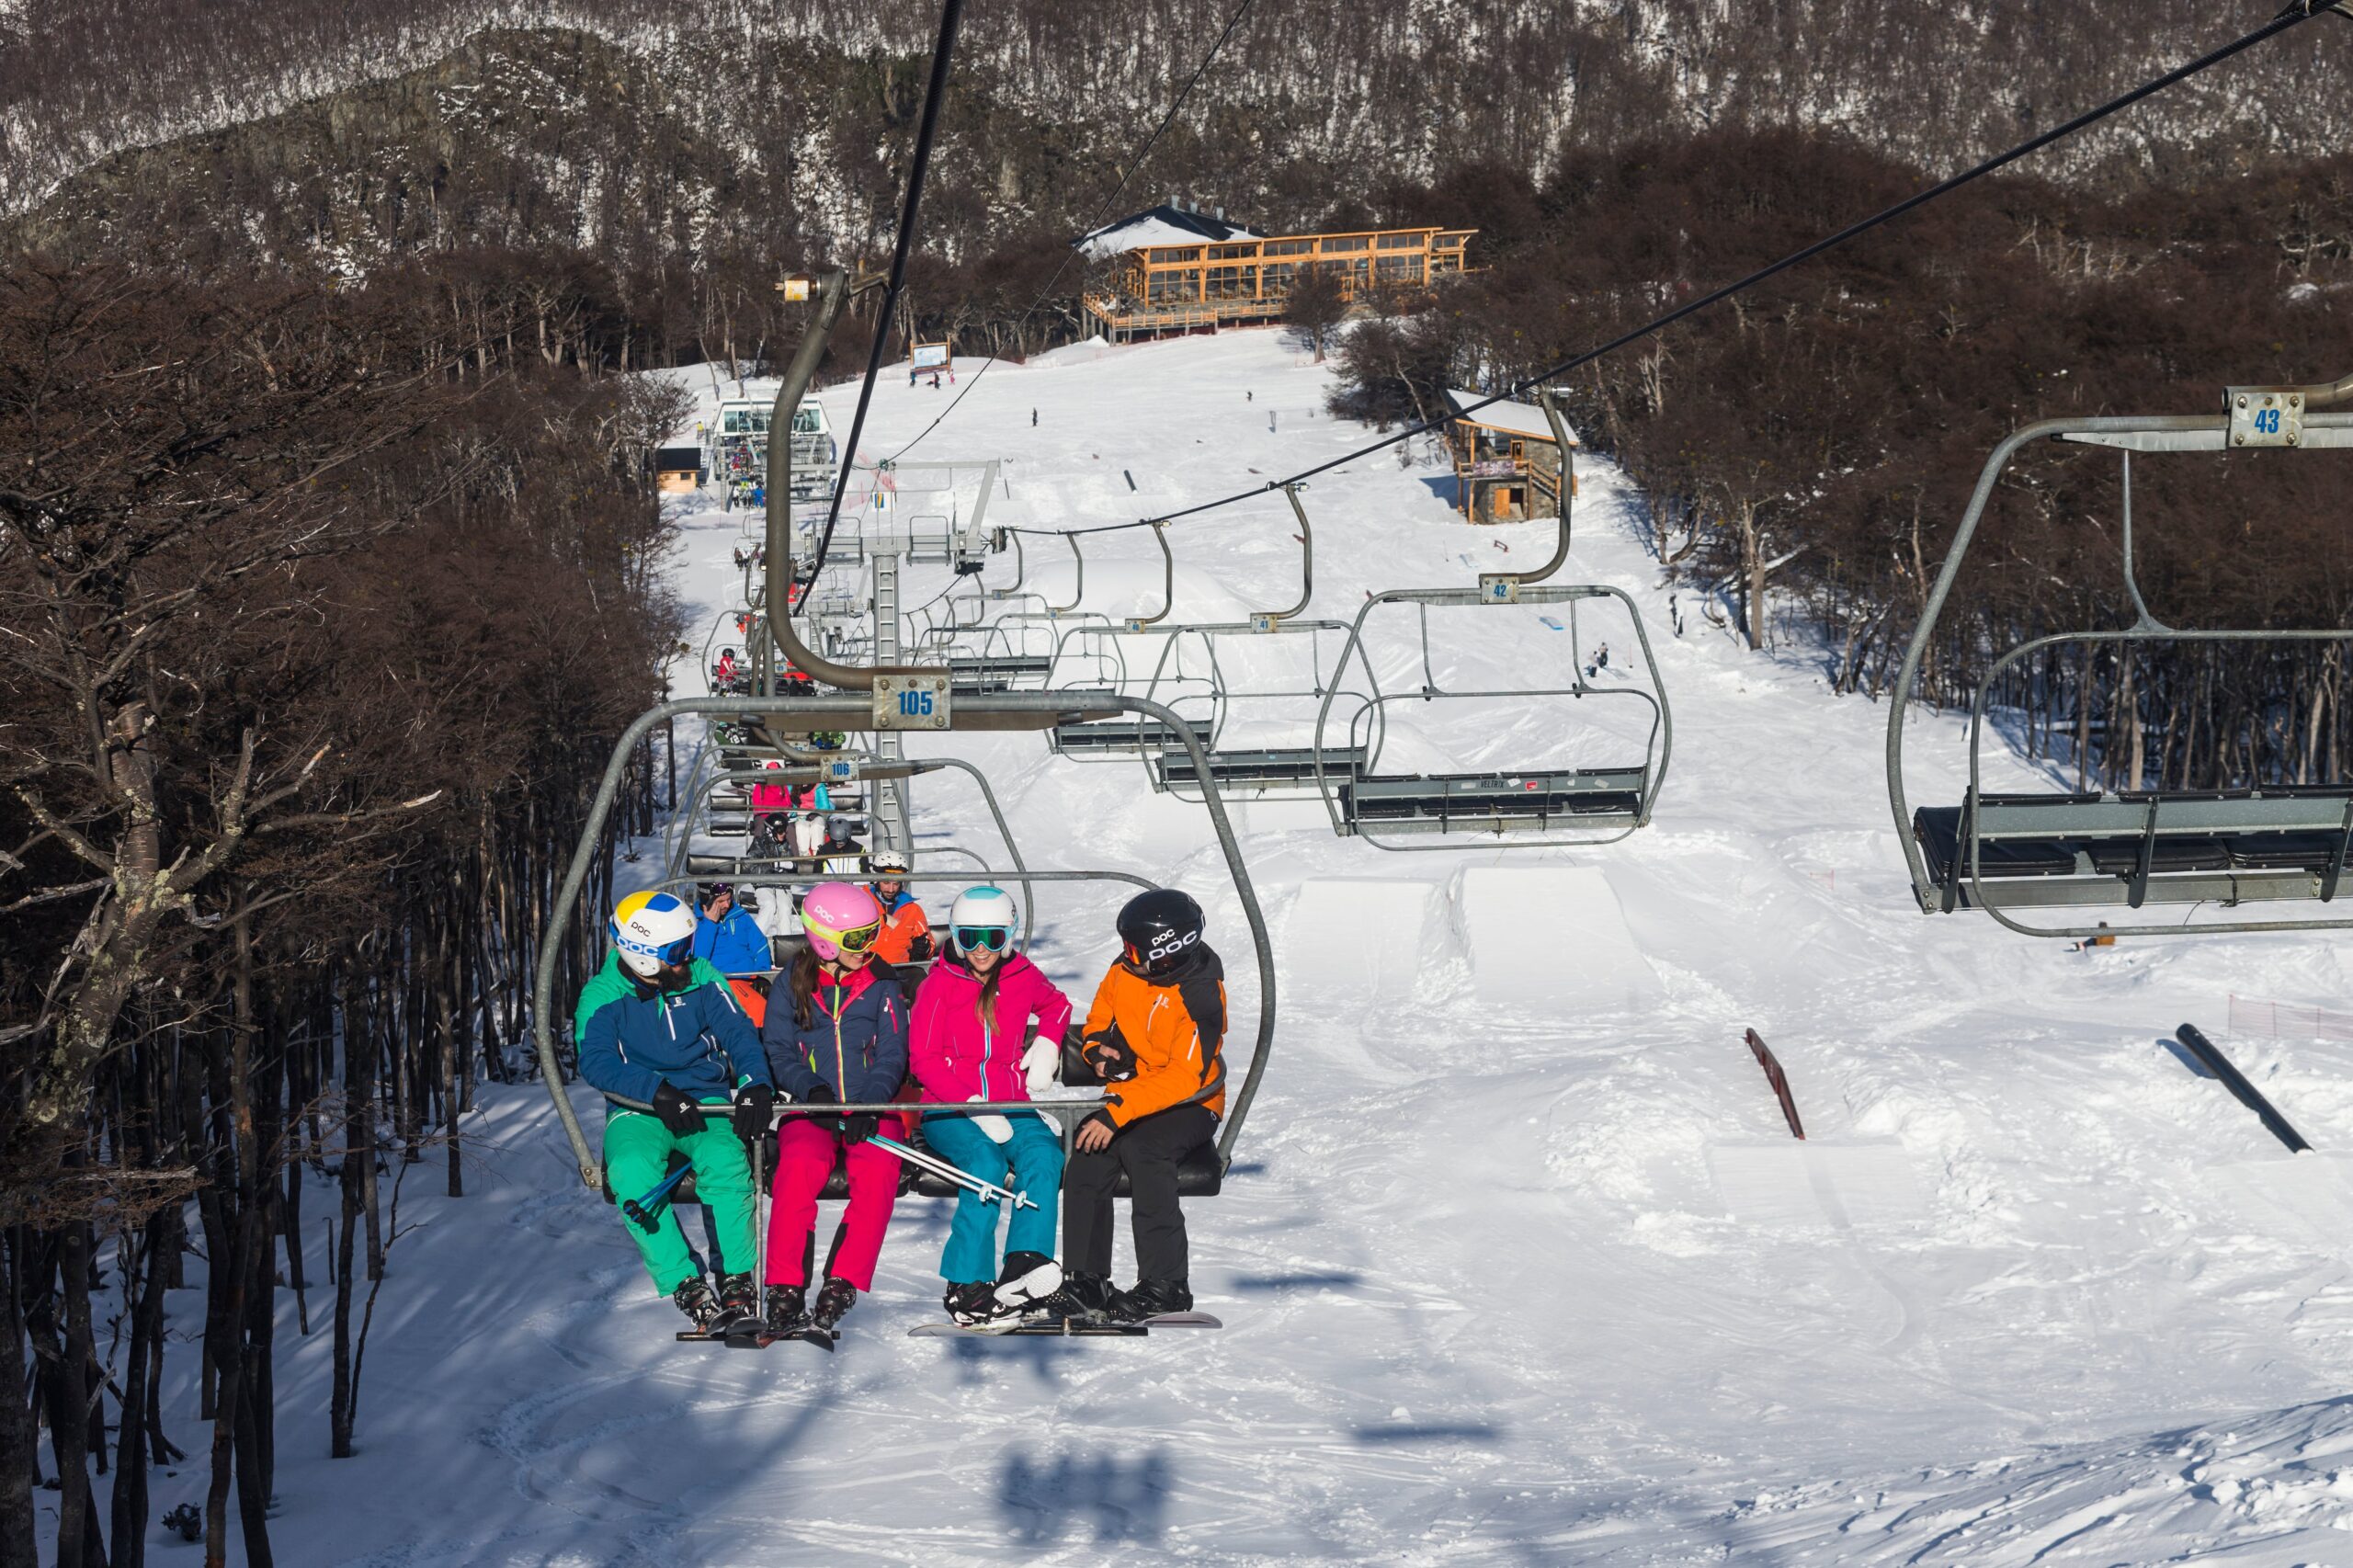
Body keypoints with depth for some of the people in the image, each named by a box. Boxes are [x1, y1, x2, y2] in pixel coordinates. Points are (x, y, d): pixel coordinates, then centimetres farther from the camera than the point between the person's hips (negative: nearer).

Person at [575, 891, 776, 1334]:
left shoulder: (700, 983, 6)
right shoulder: (603, 997, -1)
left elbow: (738, 1033, -1)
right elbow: (595, 1061, -15)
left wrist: (755, 1084, -23)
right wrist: (658, 1091, -30)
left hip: (707, 1100, 1)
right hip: (639, 1108, -1)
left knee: (725, 1161, -33)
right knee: (631, 1170, -35)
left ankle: (738, 1282, -26)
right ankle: (687, 1286, -31)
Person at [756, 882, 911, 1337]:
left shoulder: (881, 984, 7)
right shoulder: (793, 984, 6)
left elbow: (892, 1055, 2)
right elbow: (778, 1051, 3)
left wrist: (869, 1104, -16)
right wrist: (812, 1090, -17)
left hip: (871, 1109, 1)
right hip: (810, 1109, -1)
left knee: (878, 1169, -31)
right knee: (800, 1166, -32)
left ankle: (843, 1285, -29)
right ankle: (785, 1291, -30)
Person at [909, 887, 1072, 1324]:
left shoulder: (1023, 977, 9)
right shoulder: (939, 984, -1)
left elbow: (1056, 1005, 32)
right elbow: (923, 1059, -6)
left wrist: (1047, 1044, 10)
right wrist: (973, 1106, -18)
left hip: (1009, 1105, 3)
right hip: (948, 1109, -3)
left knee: (1044, 1153, -29)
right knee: (985, 1161, -33)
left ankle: (1026, 1264, -44)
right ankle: (967, 1286, -34)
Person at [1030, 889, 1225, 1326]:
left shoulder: (1200, 995, -21)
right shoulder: (1126, 970, -1)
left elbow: (1185, 1079, -27)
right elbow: (1100, 1018, 18)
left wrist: (1116, 1114, -33)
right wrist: (1099, 1048, -6)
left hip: (1188, 1106, -6)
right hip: (1130, 1094, 6)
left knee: (1142, 1147, -34)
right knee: (1086, 1157, -20)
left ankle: (1164, 1286, -28)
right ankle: (1086, 1282, -13)